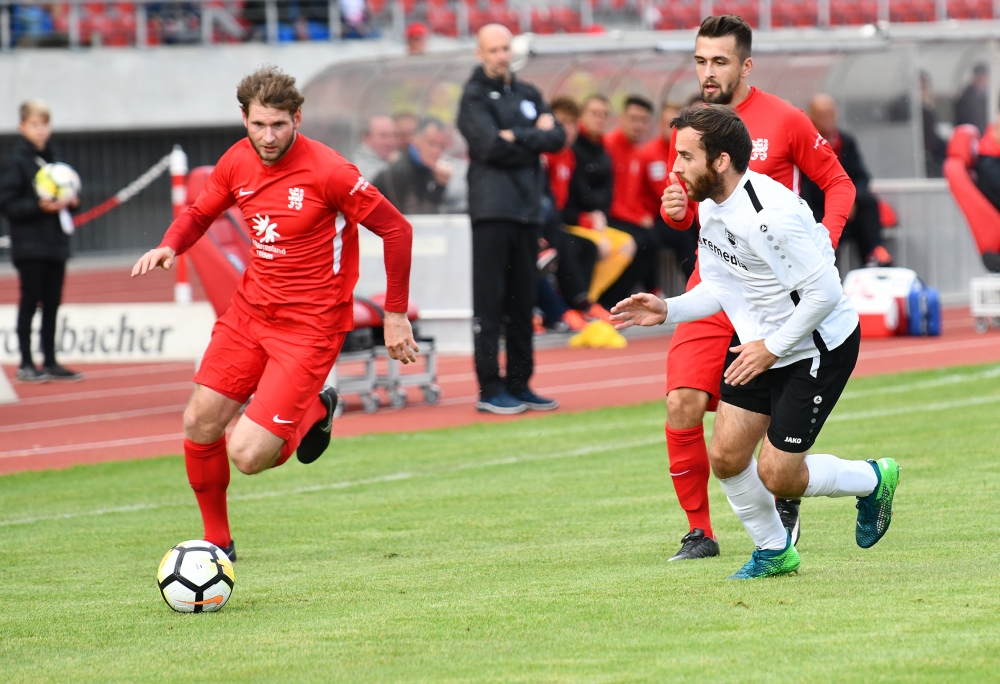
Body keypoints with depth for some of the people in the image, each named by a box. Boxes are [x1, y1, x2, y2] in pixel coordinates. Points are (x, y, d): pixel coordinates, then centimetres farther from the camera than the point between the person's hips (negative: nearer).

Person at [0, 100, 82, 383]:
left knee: (52, 304, 9)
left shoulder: (52, 158, 12)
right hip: (30, 245, -6)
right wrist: (38, 206, -22)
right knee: (30, 303, -3)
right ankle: (26, 365, 2)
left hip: (55, 243, 6)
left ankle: (50, 362, 15)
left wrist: (69, 202, -1)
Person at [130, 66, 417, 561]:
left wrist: (395, 314, -9)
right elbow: (200, 213, 17)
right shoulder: (238, 162, -1)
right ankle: (217, 542, 24)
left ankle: (314, 412, 19)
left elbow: (395, 229, -12)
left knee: (247, 455, -14)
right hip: (249, 311, 6)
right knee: (199, 425, 1)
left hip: (309, 325, -6)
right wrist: (169, 246, -6)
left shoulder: (327, 172, -19)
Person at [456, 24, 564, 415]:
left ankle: (519, 385, 14)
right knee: (490, 301, -6)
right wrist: (535, 137, -5)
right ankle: (490, 389, -5)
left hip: (527, 207, 6)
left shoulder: (528, 94, 17)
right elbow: (491, 145, -14)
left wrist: (517, 136, -8)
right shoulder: (475, 96, -1)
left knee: (522, 301, 8)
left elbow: (556, 138, 5)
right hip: (492, 208, -6)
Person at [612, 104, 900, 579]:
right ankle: (774, 552, 26)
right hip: (762, 343, 8)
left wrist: (772, 348, -20)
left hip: (818, 348, -8)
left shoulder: (768, 216, -30)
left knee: (775, 476, -6)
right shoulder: (710, 206, -1)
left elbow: (824, 292, -28)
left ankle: (871, 480, 22)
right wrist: (667, 310, -4)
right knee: (726, 456, 3)